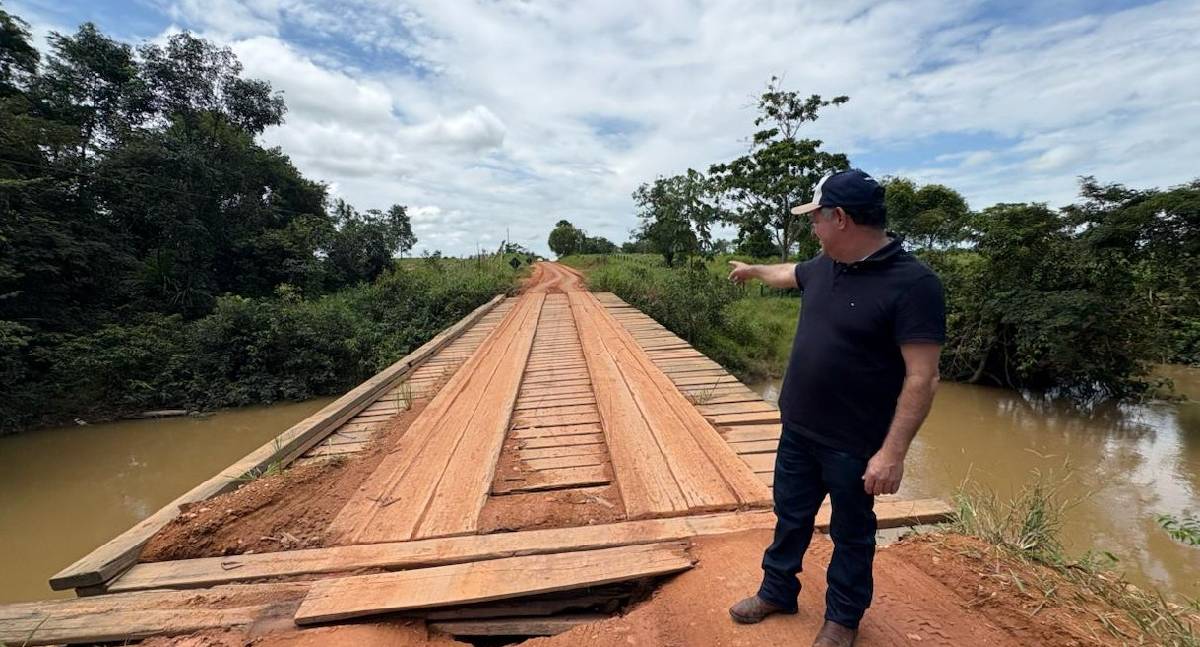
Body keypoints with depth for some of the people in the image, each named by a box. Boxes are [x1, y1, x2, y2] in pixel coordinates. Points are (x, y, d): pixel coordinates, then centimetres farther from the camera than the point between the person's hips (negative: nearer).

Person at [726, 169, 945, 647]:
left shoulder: (913, 283, -21)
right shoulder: (824, 267, 2)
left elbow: (922, 378, -22)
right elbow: (789, 274, 26)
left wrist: (893, 452, -24)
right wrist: (752, 270, 42)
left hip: (854, 445, -6)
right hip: (798, 429, 7)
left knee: (851, 534, 17)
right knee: (790, 516, 21)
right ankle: (777, 591, 43)